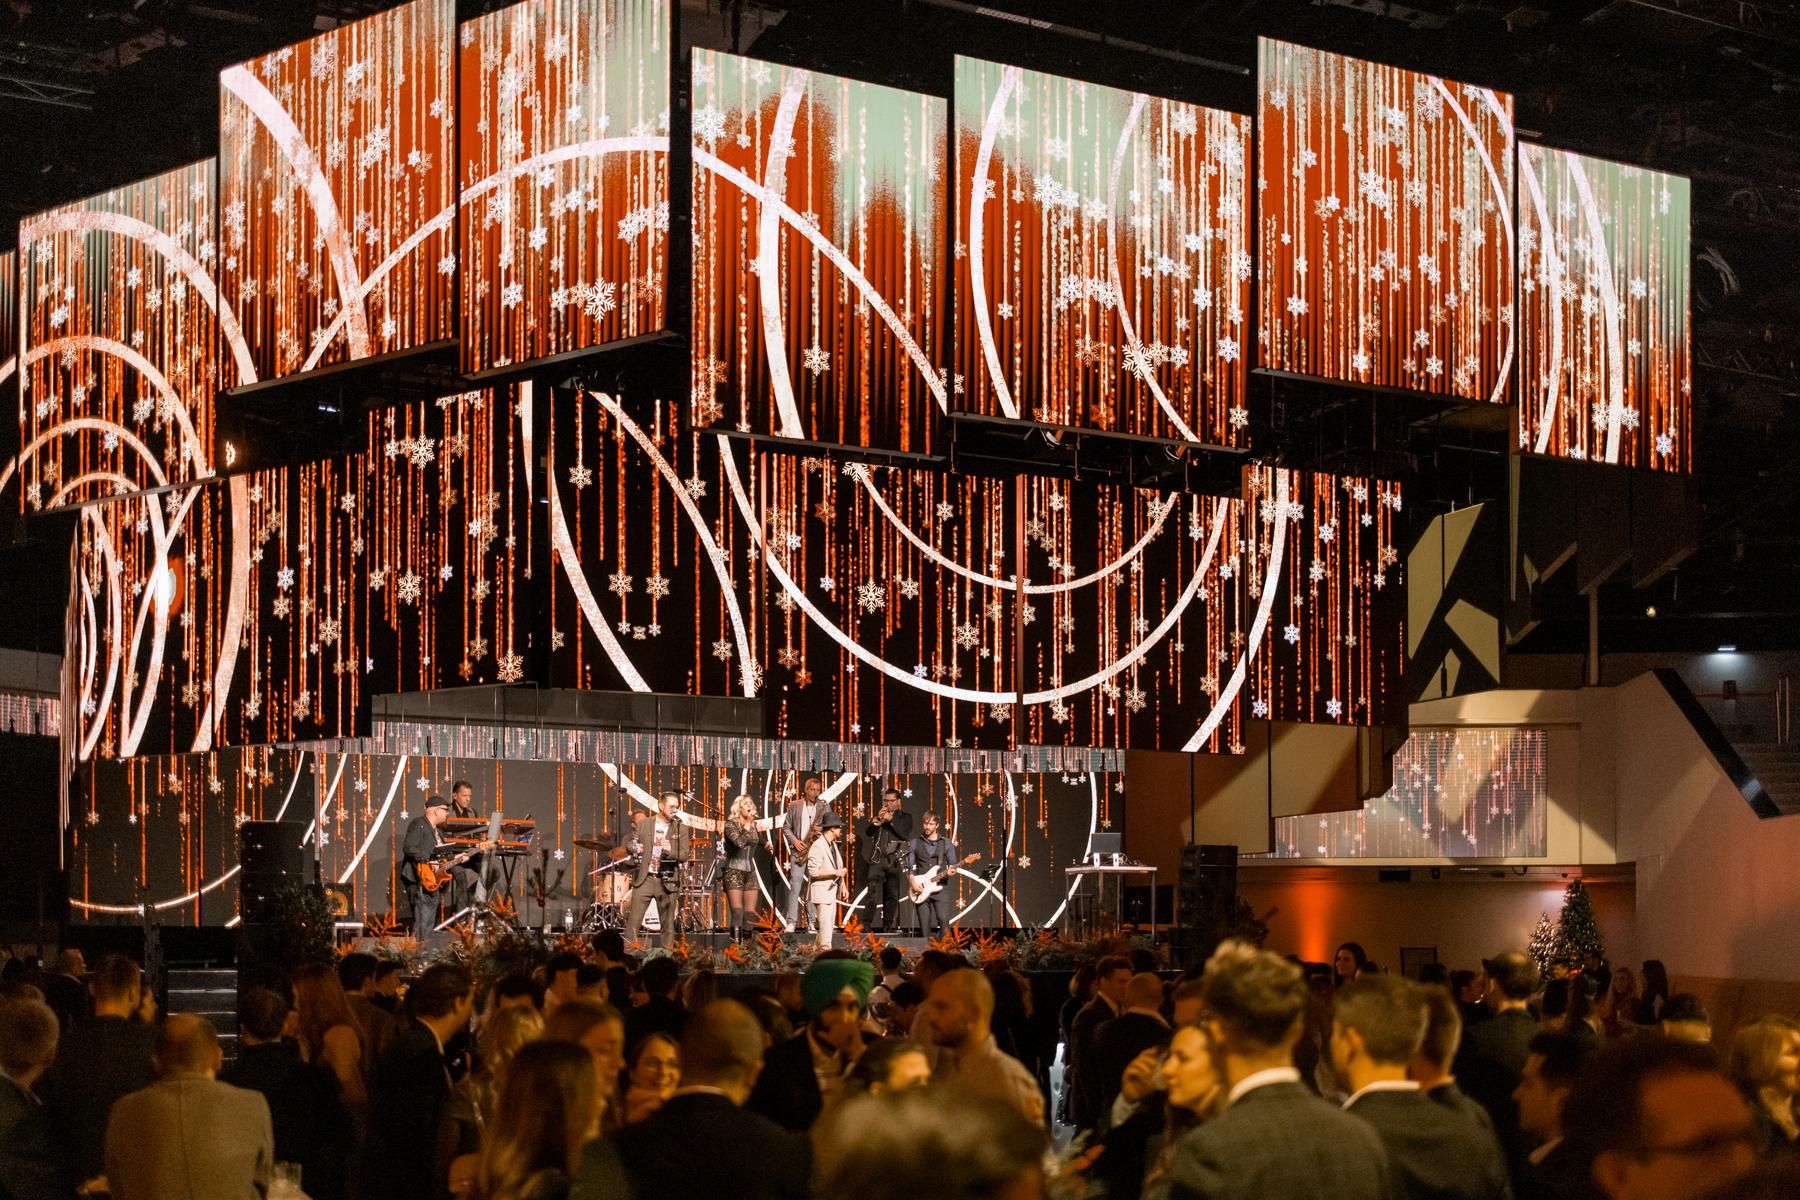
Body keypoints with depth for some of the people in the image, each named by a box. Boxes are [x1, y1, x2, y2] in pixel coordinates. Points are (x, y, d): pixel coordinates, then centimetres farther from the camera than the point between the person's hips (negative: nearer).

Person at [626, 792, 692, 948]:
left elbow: (684, 856, 0)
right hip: (644, 879, 0)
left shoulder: (681, 829, 6)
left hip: (667, 882, 1)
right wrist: (634, 848, -15)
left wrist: (671, 851, -20)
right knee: (633, 922, -6)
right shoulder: (642, 824, 7)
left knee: (668, 926, 2)